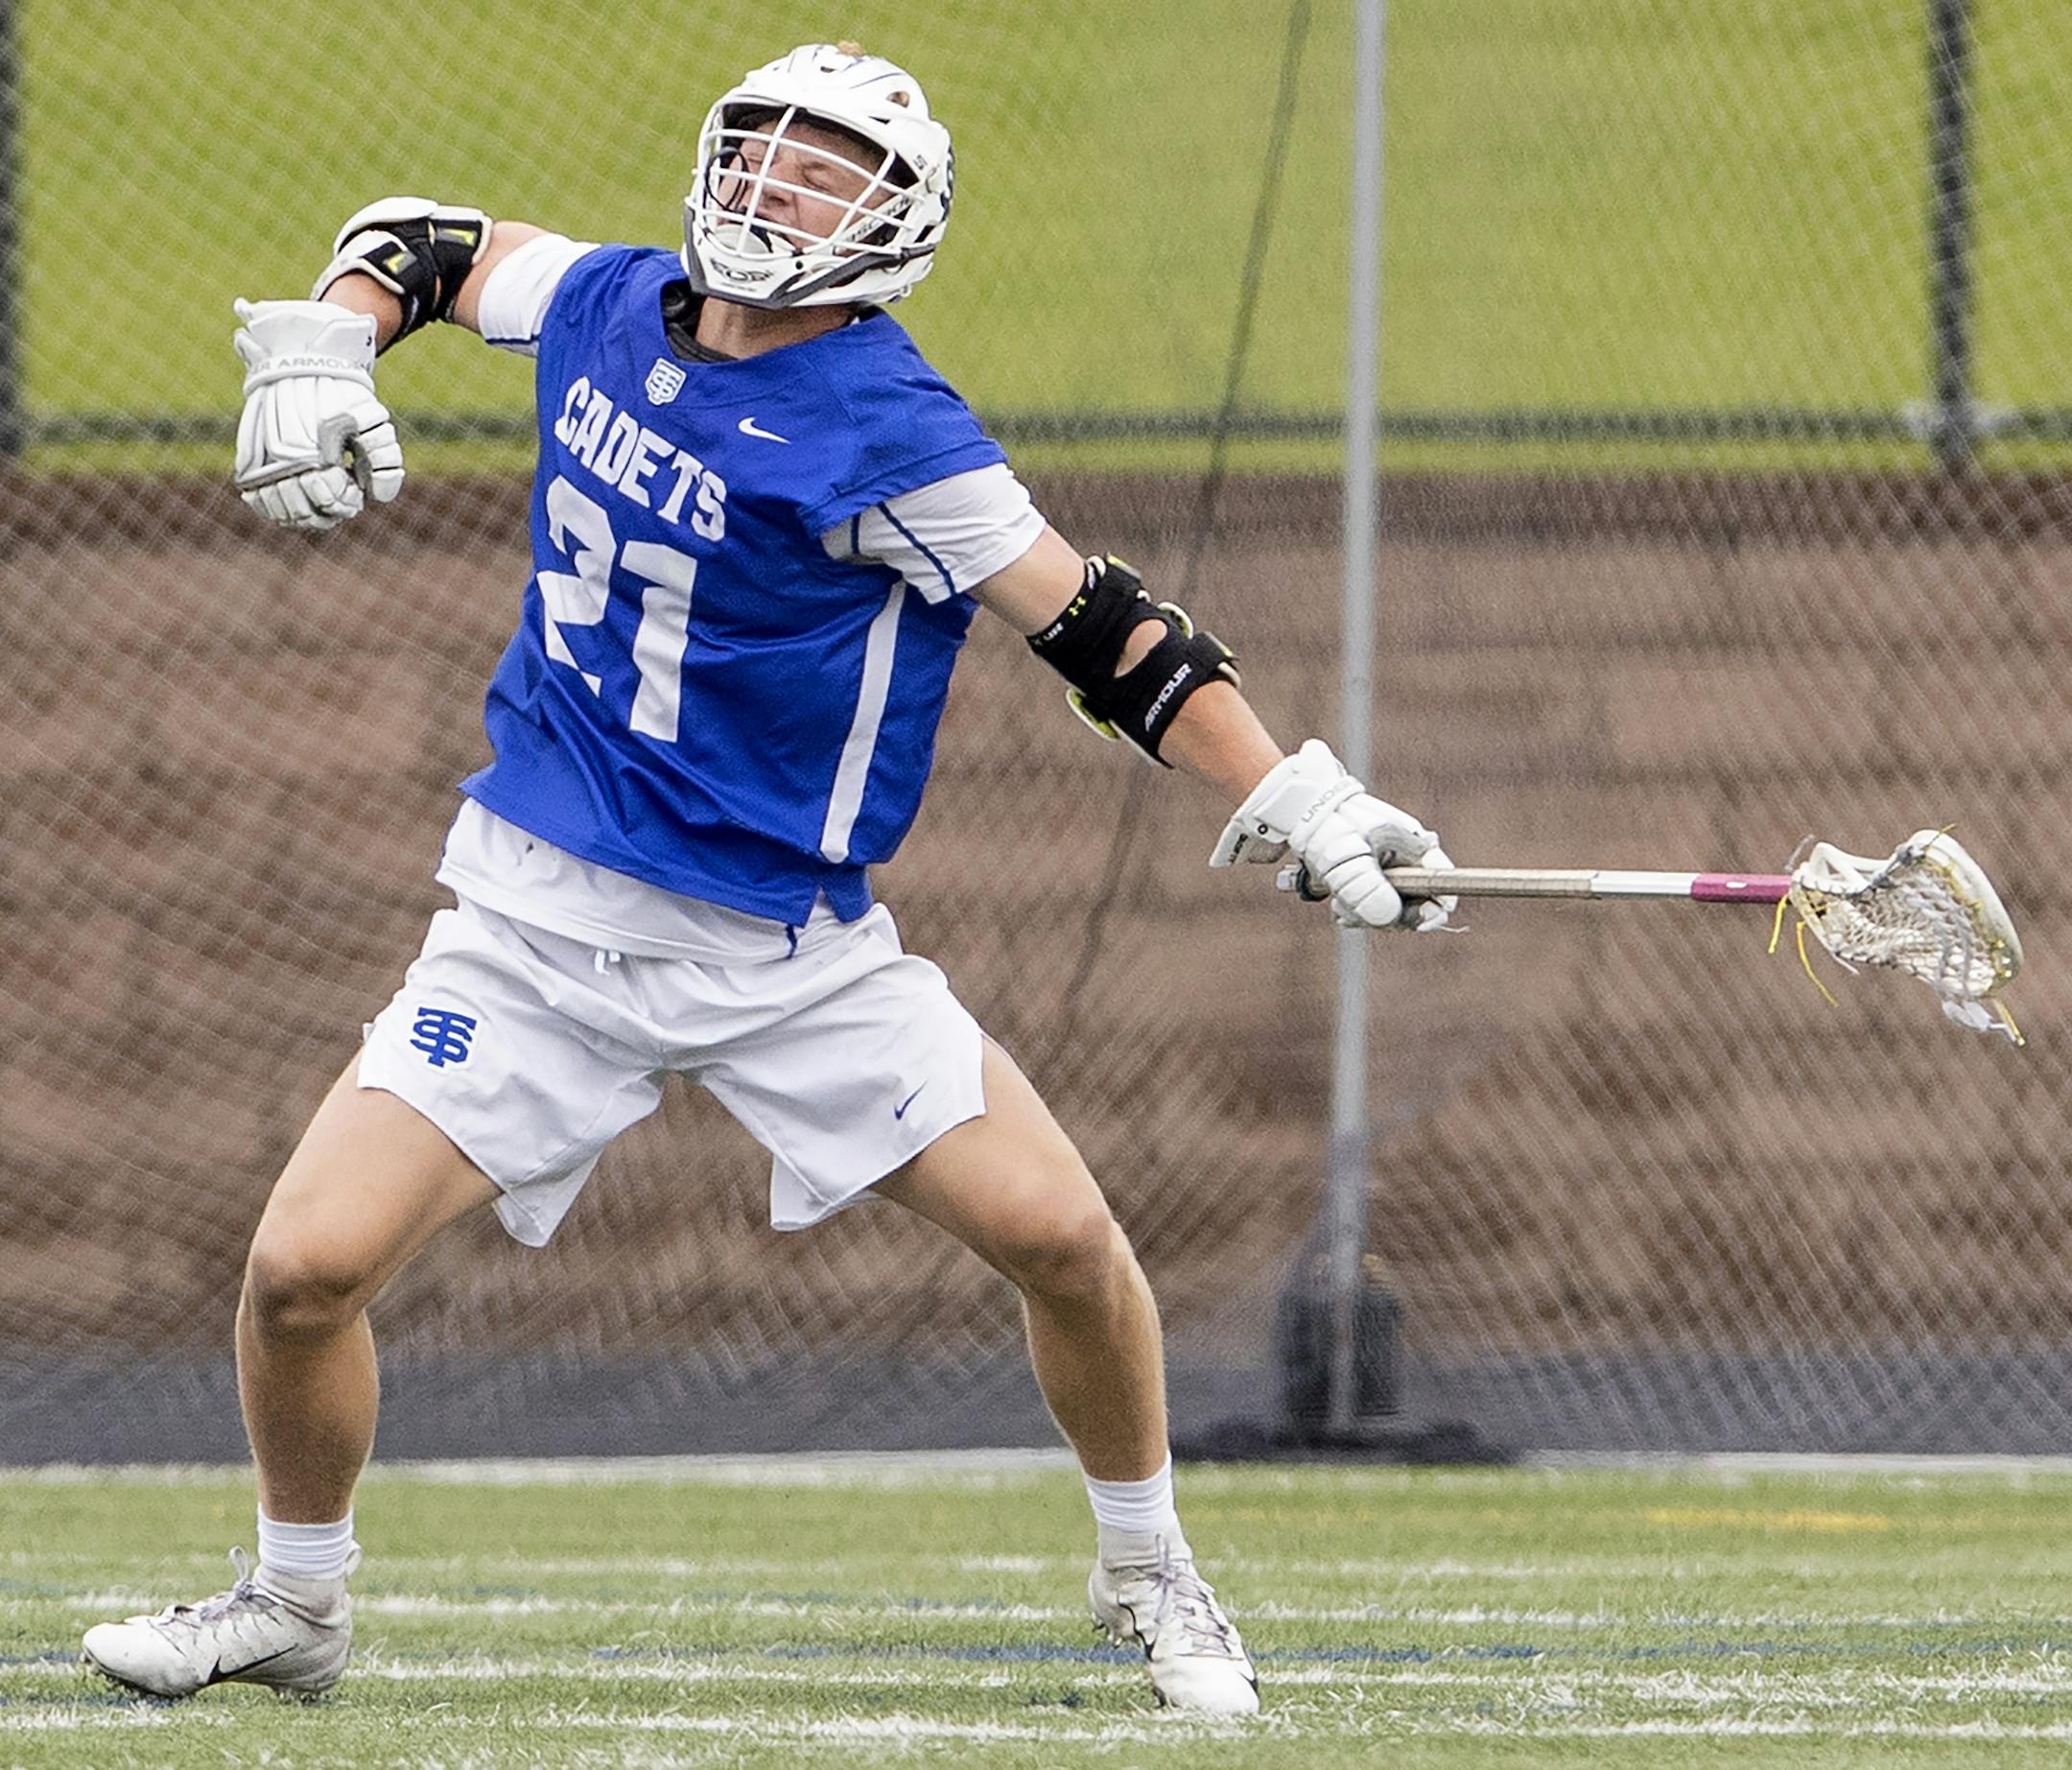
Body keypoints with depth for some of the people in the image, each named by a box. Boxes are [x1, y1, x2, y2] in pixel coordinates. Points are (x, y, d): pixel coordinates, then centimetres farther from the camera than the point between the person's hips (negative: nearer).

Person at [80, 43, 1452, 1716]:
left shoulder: (882, 431, -17)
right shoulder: (609, 305, 0)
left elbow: (1100, 628, -17)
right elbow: (438, 242, 19)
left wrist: (1295, 803, -24)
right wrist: (320, 341, 0)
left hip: (790, 949, -3)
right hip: (540, 920, 3)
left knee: (1059, 1233, -12)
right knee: (306, 1265, -10)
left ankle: (1149, 1575, 16)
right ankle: (294, 1605, 17)